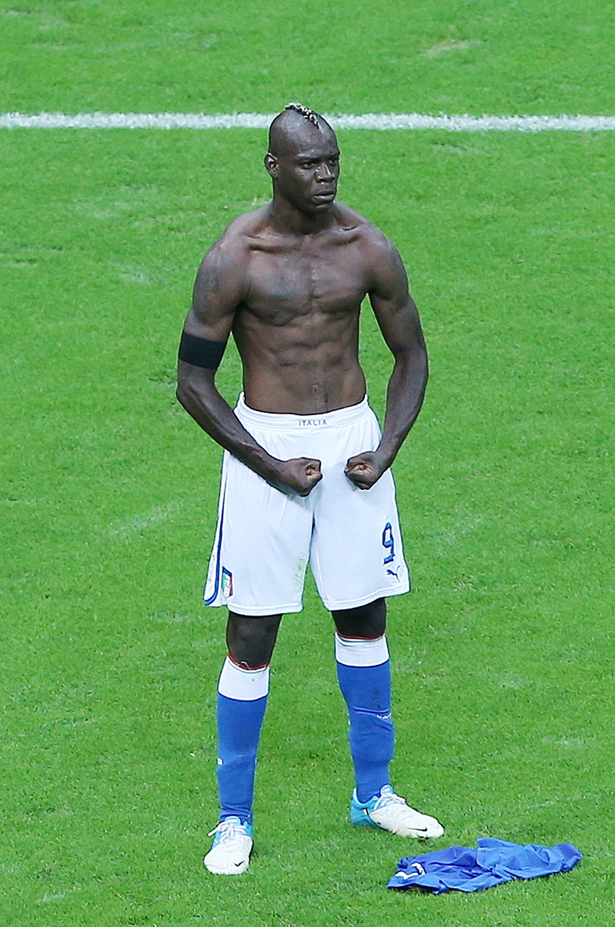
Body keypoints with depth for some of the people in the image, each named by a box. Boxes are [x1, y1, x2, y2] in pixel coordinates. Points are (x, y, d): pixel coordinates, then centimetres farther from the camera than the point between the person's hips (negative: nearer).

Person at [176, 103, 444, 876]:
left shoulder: (368, 250, -2)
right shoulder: (234, 259, -12)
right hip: (266, 442, -3)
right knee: (251, 637, -2)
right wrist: (273, 466, -14)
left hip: (352, 435, 4)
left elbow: (411, 355, 10)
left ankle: (372, 794, 28)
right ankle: (234, 818, 9)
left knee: (364, 619, 12)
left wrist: (386, 448, -4)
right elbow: (193, 381, -8)